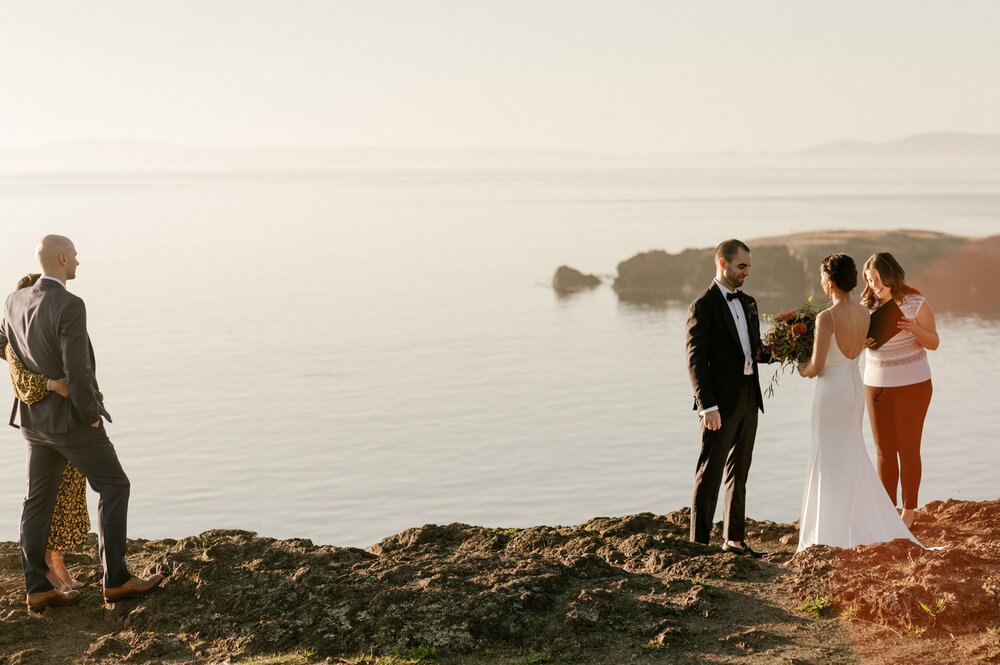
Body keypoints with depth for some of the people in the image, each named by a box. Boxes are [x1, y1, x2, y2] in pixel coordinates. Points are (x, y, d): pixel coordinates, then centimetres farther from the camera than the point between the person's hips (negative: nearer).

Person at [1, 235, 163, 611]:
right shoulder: (70, 306, -24)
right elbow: (77, 371, -28)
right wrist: (92, 417, -14)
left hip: (36, 418, 8)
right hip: (71, 419, -8)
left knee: (39, 500, 10)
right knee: (114, 488, 3)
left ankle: (37, 590, 13)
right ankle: (116, 580, 3)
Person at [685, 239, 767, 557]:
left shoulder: (748, 303, 14)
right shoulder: (703, 306, -10)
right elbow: (696, 360, -15)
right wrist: (707, 406, -21)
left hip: (749, 397, 8)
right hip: (721, 402, -8)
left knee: (739, 473, 14)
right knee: (710, 474, -4)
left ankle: (734, 539, 23)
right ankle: (699, 543, 2)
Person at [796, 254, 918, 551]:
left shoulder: (826, 318, -21)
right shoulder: (864, 314, 2)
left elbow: (817, 367, -21)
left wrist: (803, 370, 2)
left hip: (832, 391, -7)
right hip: (856, 387, 7)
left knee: (831, 462, 2)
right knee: (853, 456, 19)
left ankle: (836, 535, 8)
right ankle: (864, 524, 25)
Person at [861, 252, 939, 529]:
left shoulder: (916, 303, -8)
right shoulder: (867, 305, 2)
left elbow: (934, 343, -4)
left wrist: (914, 329, -24)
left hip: (912, 384, -4)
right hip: (876, 384, 4)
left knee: (908, 448, 1)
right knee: (884, 450, 7)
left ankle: (909, 511, 12)